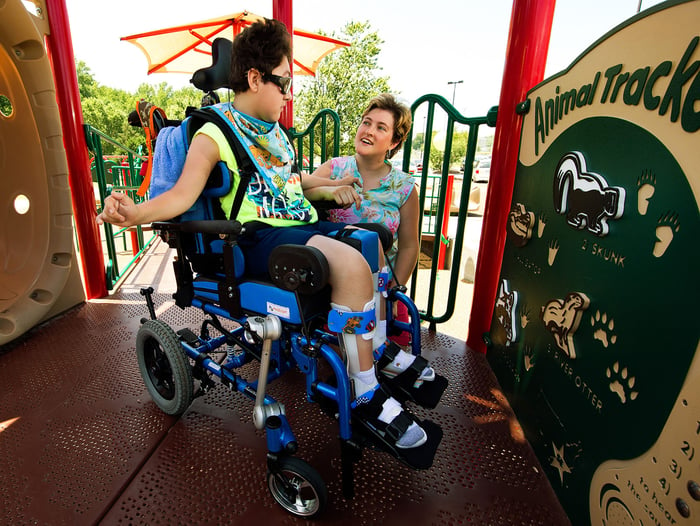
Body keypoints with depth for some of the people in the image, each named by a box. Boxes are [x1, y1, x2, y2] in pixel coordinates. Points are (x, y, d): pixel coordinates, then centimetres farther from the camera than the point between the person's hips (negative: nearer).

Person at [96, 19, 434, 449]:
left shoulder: (274, 130, 21)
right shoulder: (213, 135, -3)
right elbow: (183, 194, -14)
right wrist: (137, 213, -32)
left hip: (303, 225, 9)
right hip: (259, 239, -9)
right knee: (352, 266, -30)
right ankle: (367, 396, -14)